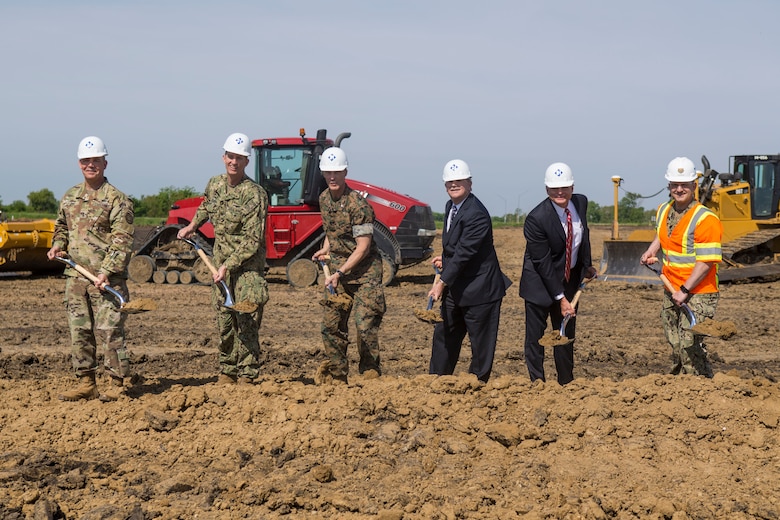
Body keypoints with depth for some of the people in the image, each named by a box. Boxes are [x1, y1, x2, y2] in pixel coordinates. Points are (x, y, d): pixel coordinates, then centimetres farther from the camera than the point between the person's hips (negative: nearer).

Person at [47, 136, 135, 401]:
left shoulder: (116, 199, -5)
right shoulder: (69, 197, 15)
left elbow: (122, 241, -11)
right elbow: (61, 227, 30)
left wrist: (107, 271, -20)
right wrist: (57, 246, 9)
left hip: (107, 279, -6)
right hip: (76, 277, 6)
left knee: (109, 331, -6)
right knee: (79, 332, 8)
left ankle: (117, 385, 1)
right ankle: (86, 383, 17)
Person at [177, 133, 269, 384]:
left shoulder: (255, 194, -18)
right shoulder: (215, 184, 4)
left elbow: (252, 241, -20)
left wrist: (227, 266, -22)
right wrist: (192, 226, 23)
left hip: (247, 266, -6)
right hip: (221, 262, 6)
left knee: (246, 322, -9)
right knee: (224, 321, 11)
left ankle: (247, 375, -3)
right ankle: (227, 371, 21)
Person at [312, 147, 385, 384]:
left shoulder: (357, 203, -19)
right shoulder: (324, 198, 5)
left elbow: (363, 247, -19)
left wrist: (340, 273, -23)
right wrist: (325, 249, 5)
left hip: (364, 271, -7)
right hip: (337, 269, 7)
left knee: (365, 324, -11)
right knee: (331, 324, 7)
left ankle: (370, 374, 2)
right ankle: (336, 375, 19)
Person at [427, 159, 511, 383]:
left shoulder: (476, 214, -22)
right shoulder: (450, 206, 7)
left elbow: (463, 253, -26)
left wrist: (442, 283, -26)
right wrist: (445, 258, 6)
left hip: (479, 289, -9)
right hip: (455, 289, 10)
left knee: (481, 343, 2)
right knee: (443, 335, 16)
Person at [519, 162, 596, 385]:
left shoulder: (581, 202, -6)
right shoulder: (536, 218, -25)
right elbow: (543, 263, -21)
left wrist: (587, 265, 20)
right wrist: (560, 298, -20)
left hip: (570, 278, 6)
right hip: (541, 282, -6)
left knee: (566, 333, 12)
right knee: (535, 336, -3)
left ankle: (566, 384, 21)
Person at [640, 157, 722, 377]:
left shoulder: (705, 219, -18)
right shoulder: (664, 211, 7)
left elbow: (706, 261, -21)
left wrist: (685, 291, -22)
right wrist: (651, 251, 13)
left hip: (698, 293, -8)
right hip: (671, 291, 8)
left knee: (690, 346, -12)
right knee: (675, 345, 17)